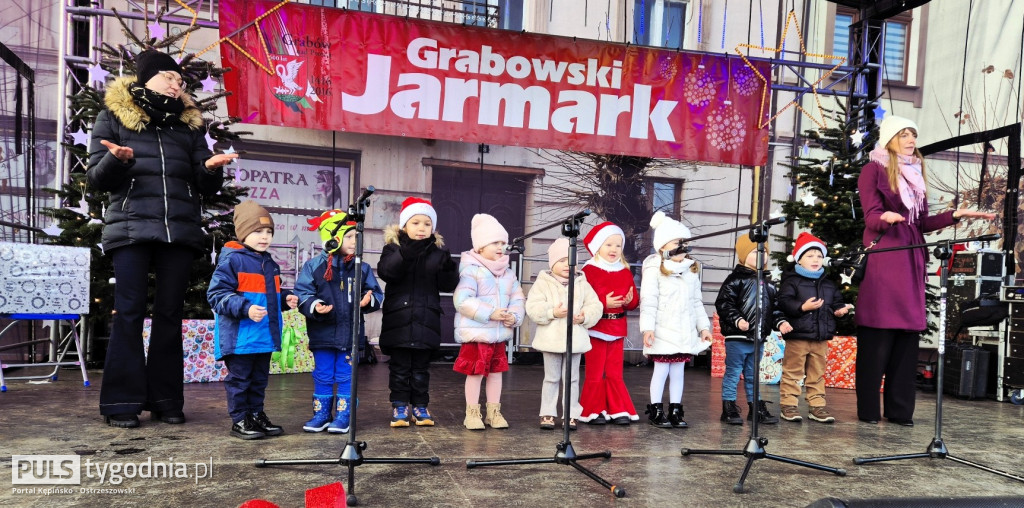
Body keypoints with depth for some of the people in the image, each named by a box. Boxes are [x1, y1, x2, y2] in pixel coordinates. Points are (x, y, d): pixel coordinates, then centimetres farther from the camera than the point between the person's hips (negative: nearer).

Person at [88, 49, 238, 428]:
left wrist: (211, 168, -8)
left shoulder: (189, 123, 17)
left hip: (181, 228, 2)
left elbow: (207, 188, 14)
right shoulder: (113, 115, 11)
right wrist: (116, 160, -16)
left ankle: (166, 400, 8)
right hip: (131, 226, -2)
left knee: (170, 313, 3)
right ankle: (122, 402, 2)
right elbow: (96, 179, 4)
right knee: (129, 312, -5)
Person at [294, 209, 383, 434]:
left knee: (346, 376, 8)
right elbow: (302, 293, -5)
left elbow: (376, 293, 6)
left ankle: (343, 416, 18)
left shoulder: (362, 268, 2)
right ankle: (321, 414, 23)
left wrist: (368, 300, -16)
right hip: (323, 333, -1)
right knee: (323, 376, 10)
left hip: (350, 333, 1)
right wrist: (314, 306, -24)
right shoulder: (313, 266, -4)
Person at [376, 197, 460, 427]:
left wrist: (448, 267, -20)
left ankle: (420, 406, 21)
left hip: (426, 320, 2)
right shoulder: (393, 247, 0)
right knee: (400, 366, 7)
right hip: (398, 319, -2)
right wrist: (406, 254, -33)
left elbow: (448, 285, 1)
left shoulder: (438, 251, 5)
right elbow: (385, 271, -19)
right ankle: (399, 405, 18)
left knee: (421, 367, 11)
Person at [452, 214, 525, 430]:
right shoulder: (471, 270, -13)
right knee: (475, 372, 1)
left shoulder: (508, 274, 9)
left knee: (496, 371, 13)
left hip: (500, 334, 7)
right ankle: (472, 414, 14)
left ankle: (494, 412, 25)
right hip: (475, 333, -6)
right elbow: (462, 300, -21)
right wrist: (489, 313, -23)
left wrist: (514, 316, -11)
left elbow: (517, 299, 10)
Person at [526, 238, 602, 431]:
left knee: (572, 378, 10)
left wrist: (585, 316, -16)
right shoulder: (543, 283, -3)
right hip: (551, 340, -2)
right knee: (551, 378, 8)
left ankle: (570, 414, 18)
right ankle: (548, 413, 17)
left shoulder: (582, 283, 5)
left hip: (575, 339, 2)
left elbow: (595, 306, 3)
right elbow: (533, 308, -12)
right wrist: (553, 312, -24)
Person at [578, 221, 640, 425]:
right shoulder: (589, 270, -9)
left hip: (617, 328, 5)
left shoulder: (625, 272, 9)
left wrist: (629, 301, -16)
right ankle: (594, 411, 15)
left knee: (615, 373, 12)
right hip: (596, 328, -4)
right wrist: (604, 303, -25)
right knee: (595, 373, 5)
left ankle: (618, 410, 19)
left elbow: (635, 299, 6)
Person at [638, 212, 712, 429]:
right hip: (664, 331, -6)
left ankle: (675, 411, 18)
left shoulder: (692, 270, 12)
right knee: (661, 370, 1)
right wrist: (647, 328, -20)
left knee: (678, 371, 11)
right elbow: (648, 301, -13)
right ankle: (656, 411, 12)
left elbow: (697, 302, 17)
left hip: (686, 332, 6)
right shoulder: (654, 269, -8)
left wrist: (704, 326, 13)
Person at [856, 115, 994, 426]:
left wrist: (956, 215, 7)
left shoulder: (915, 173, 20)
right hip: (882, 258, -7)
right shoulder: (873, 169, 1)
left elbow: (922, 223, 18)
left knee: (908, 334, 4)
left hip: (911, 259, 7)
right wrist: (886, 218, -30)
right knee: (877, 337, -6)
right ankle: (868, 409, 0)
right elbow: (871, 217, -9)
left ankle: (900, 410, 10)